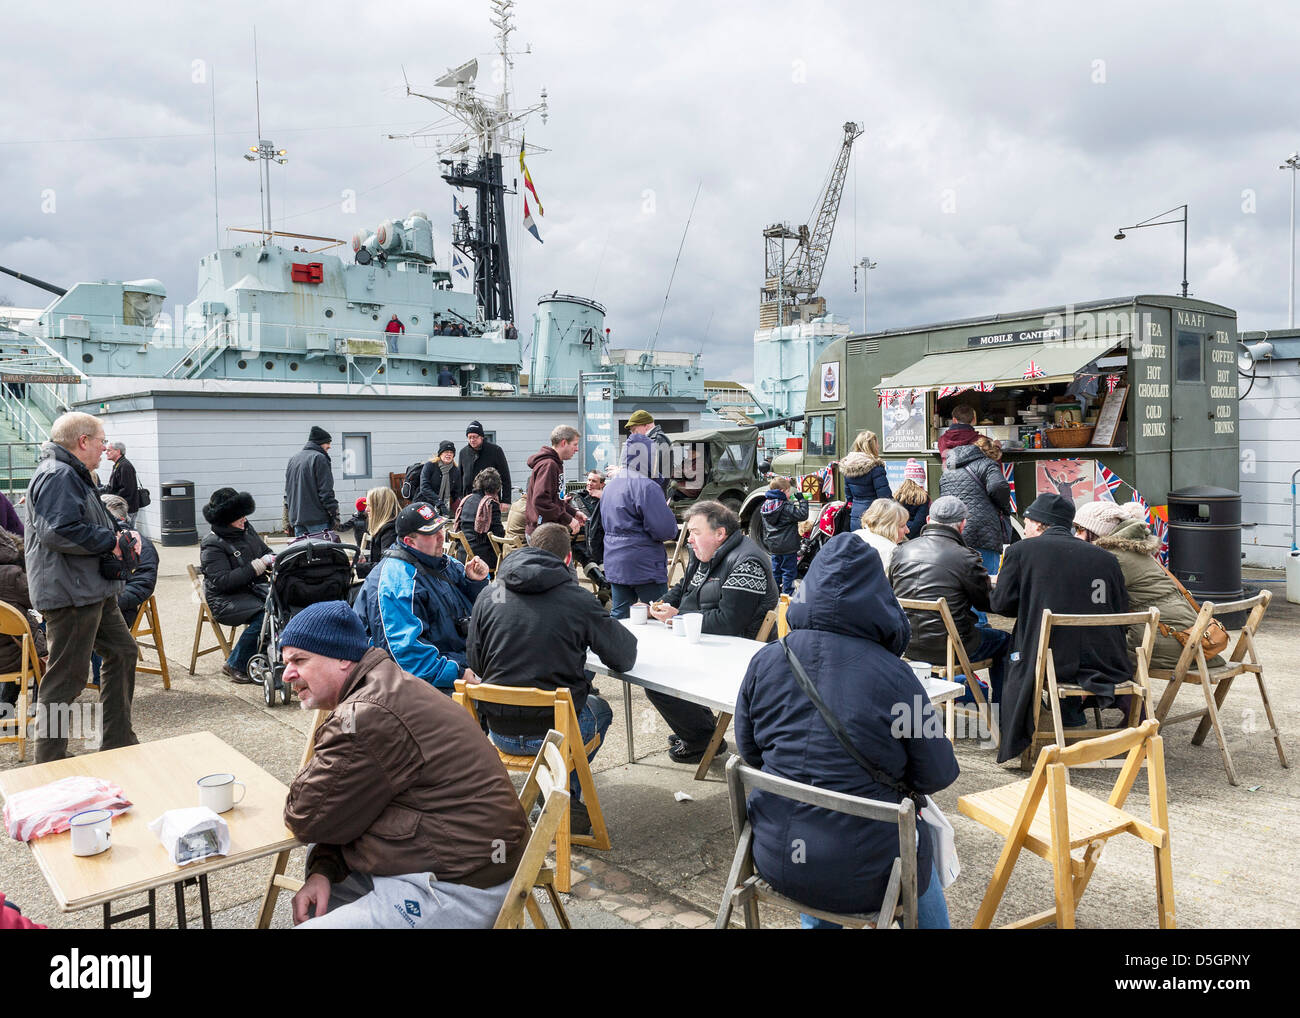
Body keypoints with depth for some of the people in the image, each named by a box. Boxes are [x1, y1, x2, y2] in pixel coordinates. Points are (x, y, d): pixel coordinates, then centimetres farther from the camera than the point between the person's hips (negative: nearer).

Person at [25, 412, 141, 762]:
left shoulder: (76, 476, 20)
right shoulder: (57, 476, -16)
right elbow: (58, 532, -28)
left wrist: (122, 534, 9)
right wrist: (112, 542, -17)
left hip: (94, 592, 11)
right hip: (70, 593, -11)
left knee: (122, 653, 17)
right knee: (67, 677, -4)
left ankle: (118, 741, 26)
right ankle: (50, 765, 6)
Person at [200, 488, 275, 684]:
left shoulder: (247, 531, 11)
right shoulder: (212, 545, -11)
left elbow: (265, 550, 26)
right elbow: (222, 582, -21)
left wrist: (273, 558, 1)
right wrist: (256, 566, -24)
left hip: (254, 588, 7)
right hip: (225, 599, -7)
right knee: (264, 615, -31)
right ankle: (235, 666, -13)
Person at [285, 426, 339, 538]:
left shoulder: (293, 459, 19)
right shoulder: (319, 458, -8)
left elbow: (287, 491, 23)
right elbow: (326, 491, -14)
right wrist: (334, 512, -10)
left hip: (296, 517, 8)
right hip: (317, 518, -8)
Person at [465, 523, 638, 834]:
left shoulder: (489, 596, -1)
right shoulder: (578, 600, -11)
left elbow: (474, 662, 9)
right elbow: (624, 657, -2)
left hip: (500, 732, 4)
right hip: (556, 731, -3)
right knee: (600, 709, 31)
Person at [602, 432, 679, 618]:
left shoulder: (610, 486, 13)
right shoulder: (646, 486, -17)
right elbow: (665, 530, -20)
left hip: (615, 566, 8)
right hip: (645, 567, -8)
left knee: (618, 614, 11)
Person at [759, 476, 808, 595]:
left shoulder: (765, 505, 5)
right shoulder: (786, 507, -19)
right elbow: (802, 515, -19)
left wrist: (767, 541, 24)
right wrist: (801, 500, -11)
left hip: (773, 546, 7)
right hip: (788, 546, -7)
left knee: (775, 570, 16)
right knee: (788, 572, 3)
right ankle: (787, 594, 6)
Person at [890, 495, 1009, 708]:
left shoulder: (901, 551, 1)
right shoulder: (966, 558, -16)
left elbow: (893, 592, 14)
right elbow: (986, 603, -4)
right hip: (948, 648, -6)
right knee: (1004, 640, 21)